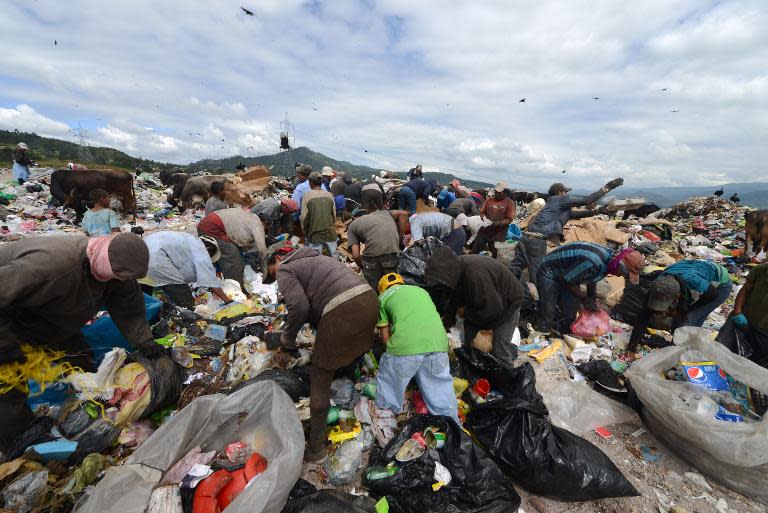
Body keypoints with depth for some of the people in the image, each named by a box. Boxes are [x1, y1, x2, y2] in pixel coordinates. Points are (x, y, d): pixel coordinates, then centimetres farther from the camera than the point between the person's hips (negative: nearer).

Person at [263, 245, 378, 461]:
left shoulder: (285, 269, 8)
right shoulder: (314, 258, 32)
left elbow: (299, 306, -8)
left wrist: (288, 336, 8)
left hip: (343, 311, -7)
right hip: (369, 297, 8)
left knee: (320, 375, 10)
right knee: (357, 349, 32)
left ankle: (316, 447, 21)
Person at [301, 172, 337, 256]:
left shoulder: (307, 195, -6)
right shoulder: (329, 195, 2)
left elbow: (304, 217, -6)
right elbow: (334, 215, 5)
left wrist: (305, 233, 7)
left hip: (315, 234, -2)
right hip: (330, 233, 3)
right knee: (333, 258, 14)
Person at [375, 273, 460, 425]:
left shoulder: (383, 297, 21)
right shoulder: (421, 290, 32)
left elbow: (385, 337, 18)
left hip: (404, 344, -3)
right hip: (438, 342, 4)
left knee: (388, 385, 20)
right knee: (440, 386, 22)